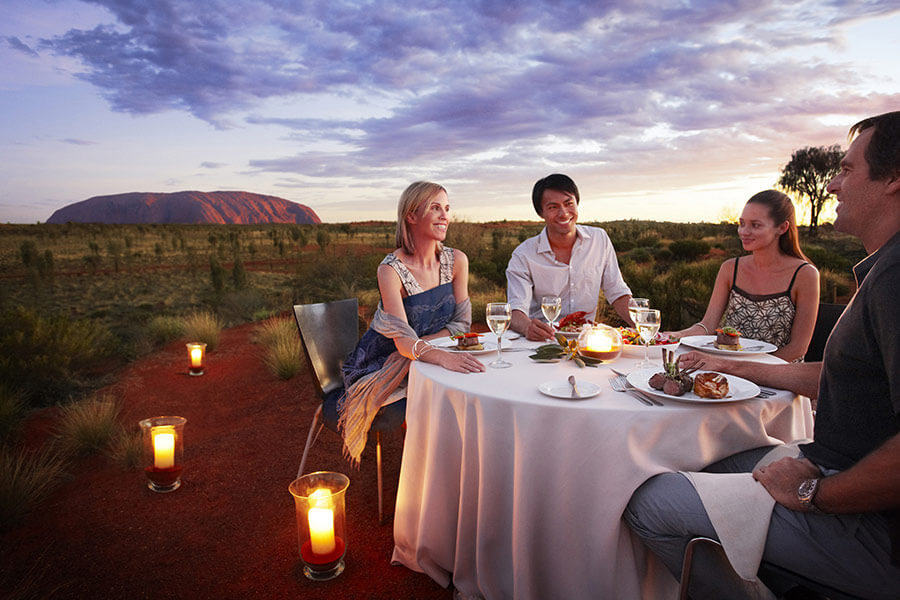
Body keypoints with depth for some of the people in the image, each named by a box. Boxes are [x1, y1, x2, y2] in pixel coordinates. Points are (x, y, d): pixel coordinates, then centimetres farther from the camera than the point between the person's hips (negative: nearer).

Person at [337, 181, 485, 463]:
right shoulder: (391, 269, -20)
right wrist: (443, 356, -48)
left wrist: (419, 344, -17)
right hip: (381, 365, -4)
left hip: (422, 361, 5)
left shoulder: (456, 261, -4)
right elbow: (402, 340, -29)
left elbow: (462, 323, -2)